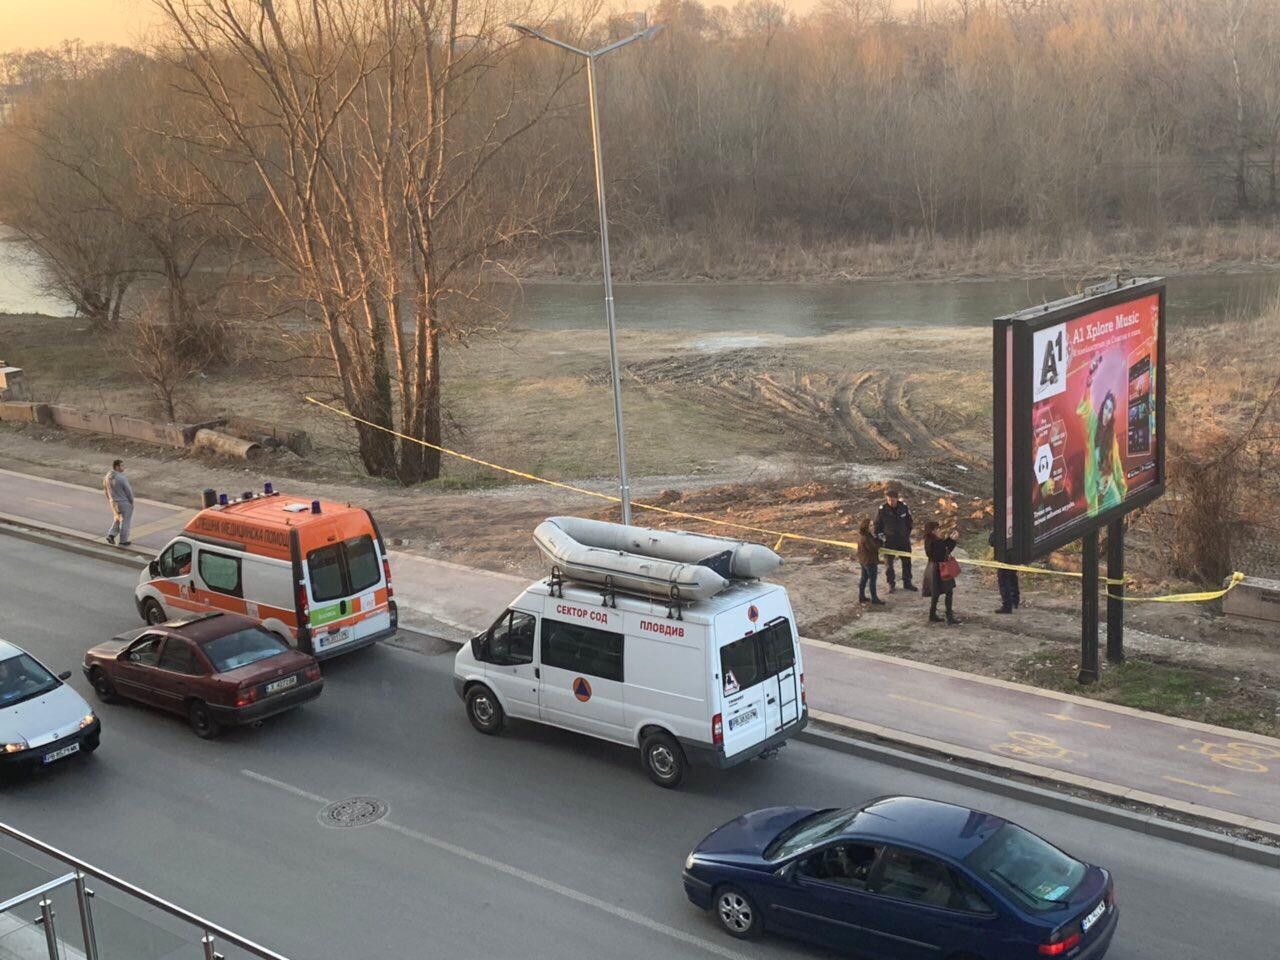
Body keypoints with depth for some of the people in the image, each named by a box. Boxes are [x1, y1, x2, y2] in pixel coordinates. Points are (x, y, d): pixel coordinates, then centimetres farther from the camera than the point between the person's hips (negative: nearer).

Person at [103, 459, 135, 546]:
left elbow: (105, 490, 7)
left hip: (114, 502, 7)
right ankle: (123, 541, 19)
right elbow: (128, 491, -18)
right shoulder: (122, 478, -26)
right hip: (125, 503, -7)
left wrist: (110, 500, 20)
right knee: (125, 522, 9)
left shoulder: (108, 476, -4)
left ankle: (111, 535, 13)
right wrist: (132, 502, -3)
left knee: (118, 519, 25)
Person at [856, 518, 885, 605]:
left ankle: (861, 596, 29)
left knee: (864, 578, 20)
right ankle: (874, 599, 12)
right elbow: (874, 547, -25)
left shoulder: (861, 535, 1)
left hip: (863, 560, 10)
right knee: (872, 579, 3)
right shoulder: (866, 538, -29)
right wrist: (876, 538, -14)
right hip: (870, 561, -10)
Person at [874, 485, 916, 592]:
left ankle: (907, 583, 27)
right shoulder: (882, 509, -16)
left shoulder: (904, 507, -9)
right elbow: (877, 525, -4)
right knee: (889, 563, 6)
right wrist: (881, 537, -8)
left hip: (903, 539, 3)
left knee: (907, 562, 12)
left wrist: (907, 534, 7)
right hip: (889, 540, -3)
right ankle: (891, 584, 21)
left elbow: (909, 522, 7)